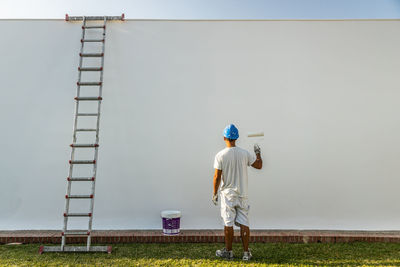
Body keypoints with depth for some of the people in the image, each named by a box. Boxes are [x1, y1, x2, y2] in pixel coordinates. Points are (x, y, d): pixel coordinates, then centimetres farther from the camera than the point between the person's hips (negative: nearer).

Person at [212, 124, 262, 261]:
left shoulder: (220, 155, -12)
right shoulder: (245, 153, -5)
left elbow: (217, 177, -10)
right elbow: (259, 165, 8)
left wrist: (215, 193, 2)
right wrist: (258, 153, 25)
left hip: (227, 194, -2)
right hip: (242, 194, 2)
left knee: (228, 224, 8)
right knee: (244, 223, 9)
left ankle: (228, 251, 20)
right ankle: (246, 252, 17)